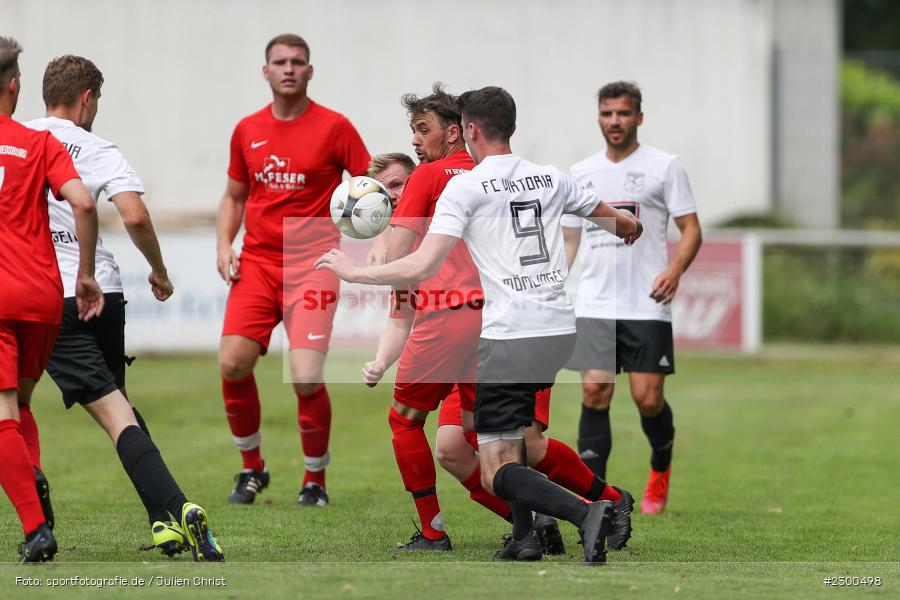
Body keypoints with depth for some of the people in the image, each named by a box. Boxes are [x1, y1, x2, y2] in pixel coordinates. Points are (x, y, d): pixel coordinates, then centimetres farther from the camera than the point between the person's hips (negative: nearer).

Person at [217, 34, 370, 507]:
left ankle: (315, 480, 6)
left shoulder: (334, 127, -2)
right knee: (233, 364, -10)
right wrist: (224, 246, 6)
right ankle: (251, 468, 11)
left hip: (312, 264, -4)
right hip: (256, 263, 4)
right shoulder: (247, 131, 10)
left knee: (306, 377, -14)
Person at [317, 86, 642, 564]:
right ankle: (524, 537, 24)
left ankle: (587, 514, -27)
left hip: (509, 339, -6)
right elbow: (621, 222, 27)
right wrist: (632, 230, 53)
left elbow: (421, 266, -14)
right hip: (561, 332, 7)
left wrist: (352, 272, 0)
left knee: (498, 476, -5)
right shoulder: (550, 178, 12)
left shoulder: (465, 187, -5)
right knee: (514, 427, 32)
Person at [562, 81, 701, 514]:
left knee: (648, 398, -5)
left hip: (648, 306, -3)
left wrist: (676, 268, -19)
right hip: (594, 305, 3)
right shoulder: (582, 173, 13)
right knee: (594, 393, -8)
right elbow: (569, 240, 19)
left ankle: (661, 468, 25)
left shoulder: (664, 166, 2)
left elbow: (691, 229, 0)